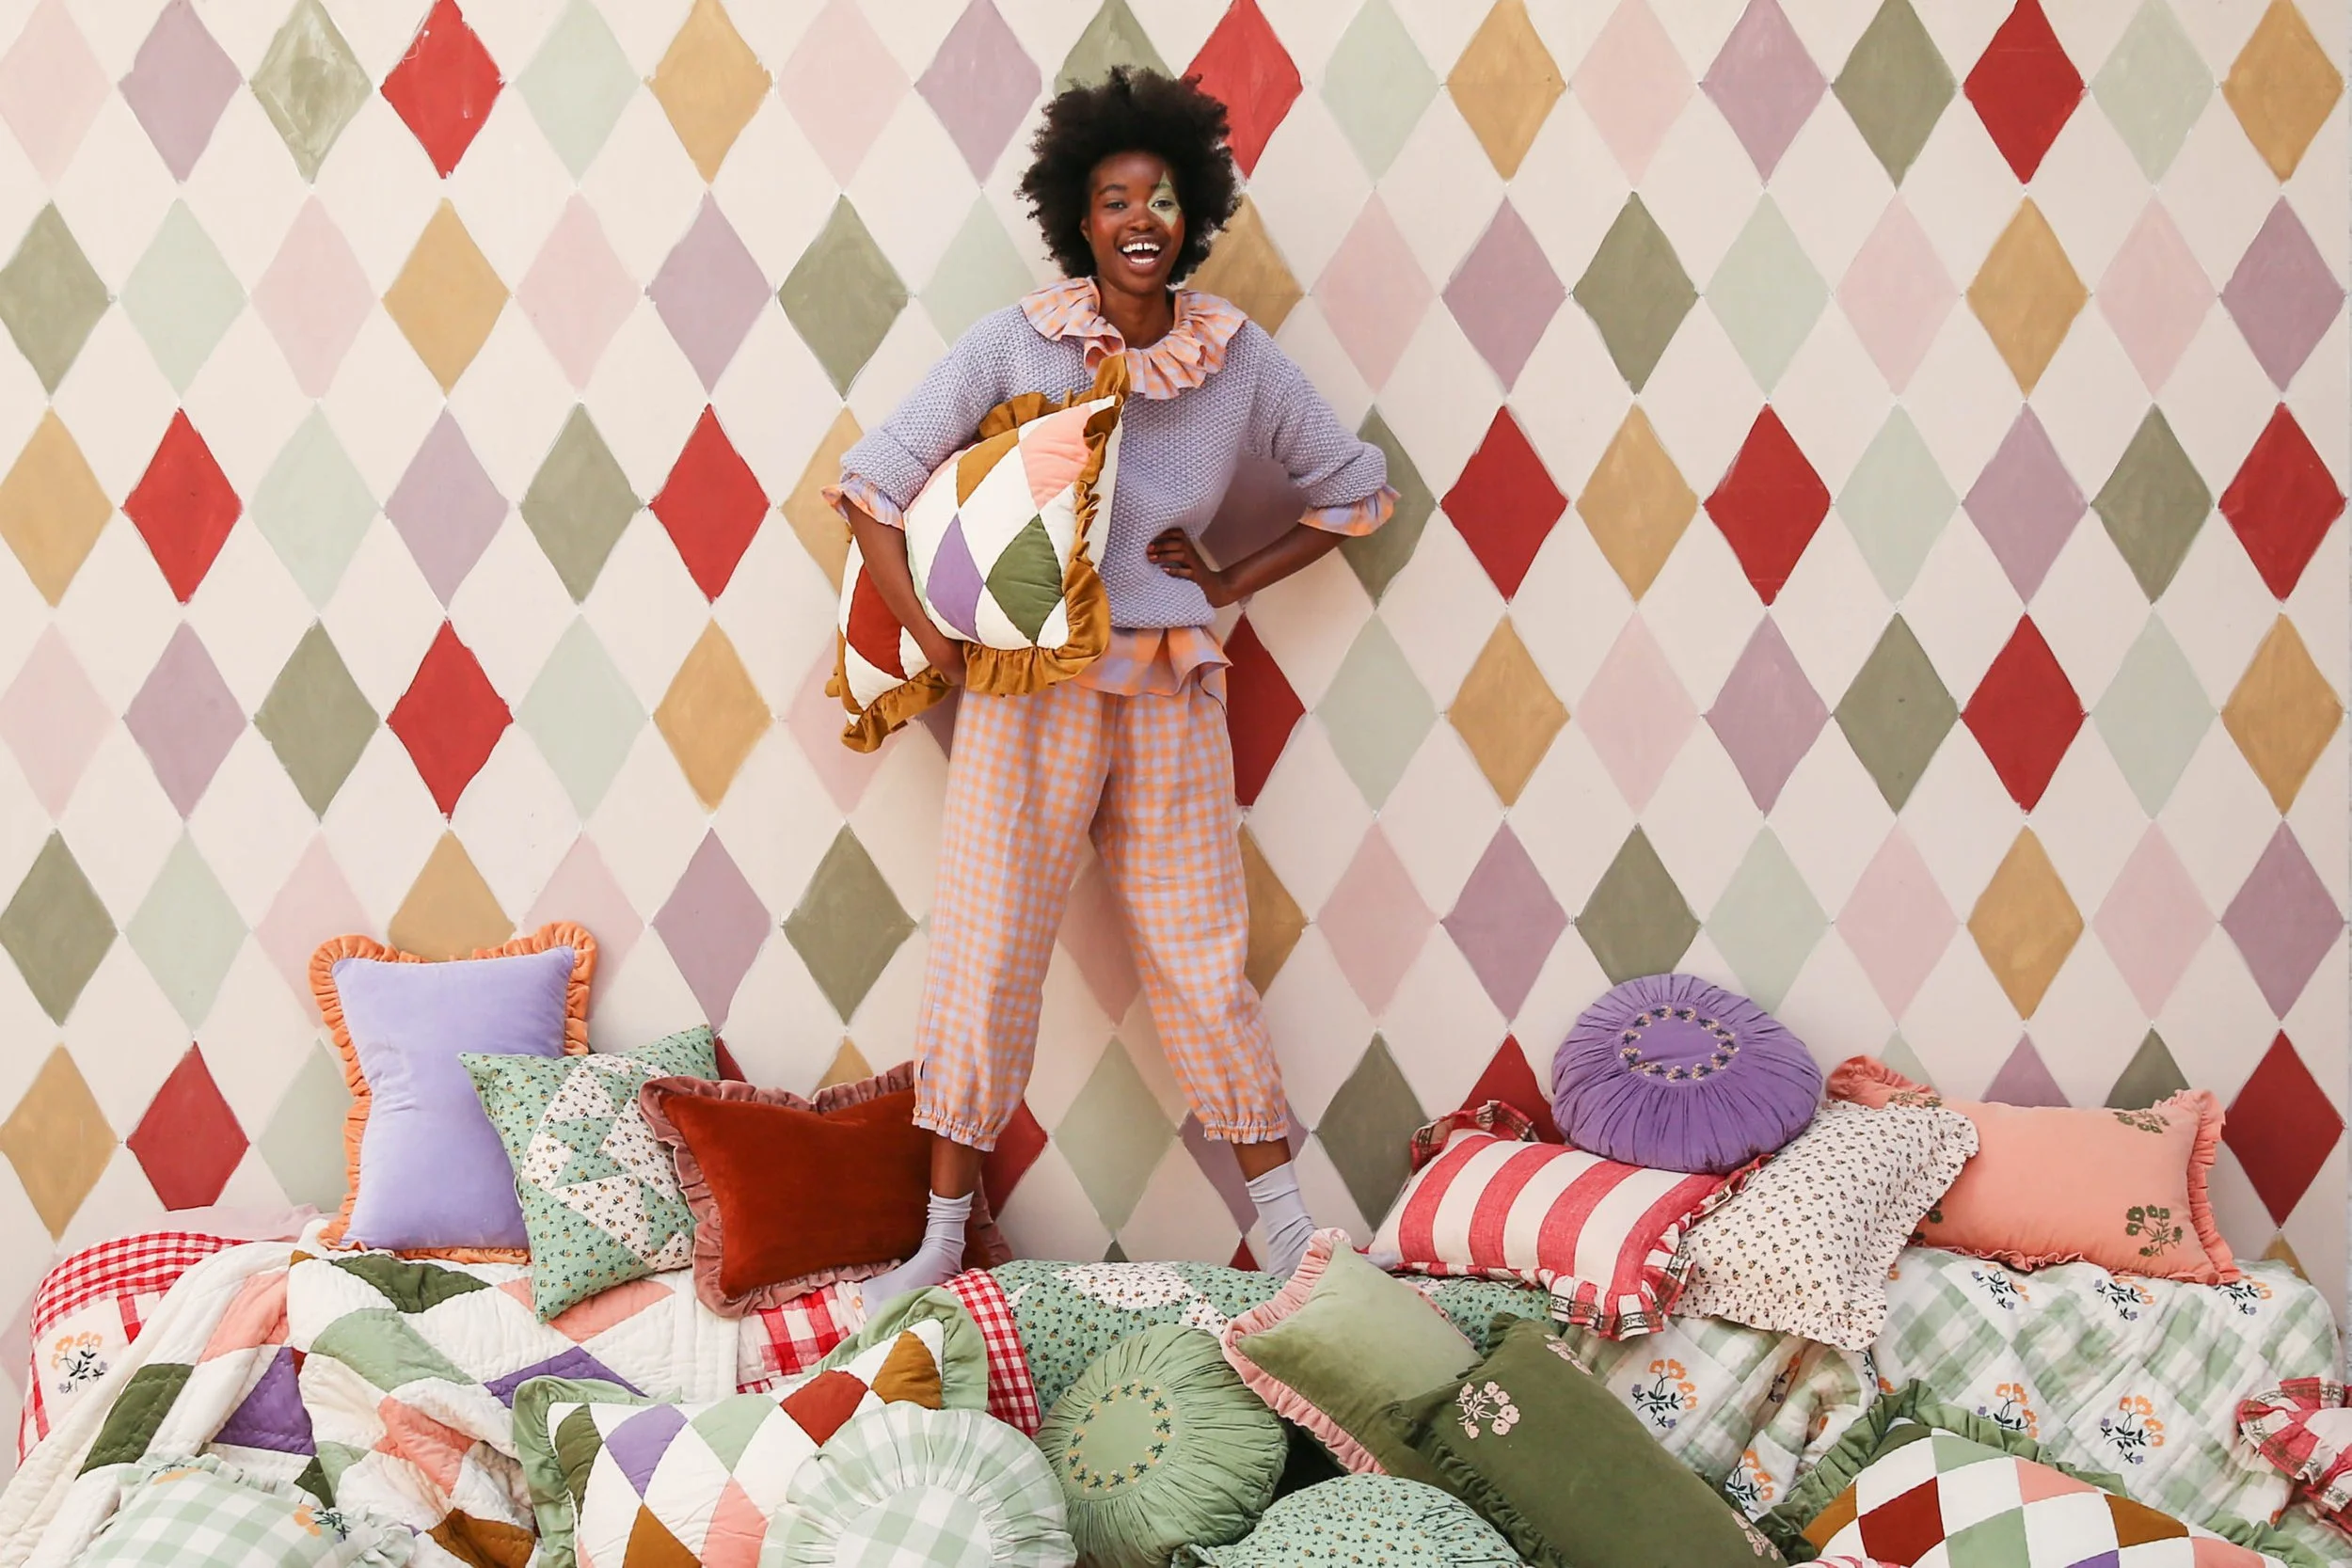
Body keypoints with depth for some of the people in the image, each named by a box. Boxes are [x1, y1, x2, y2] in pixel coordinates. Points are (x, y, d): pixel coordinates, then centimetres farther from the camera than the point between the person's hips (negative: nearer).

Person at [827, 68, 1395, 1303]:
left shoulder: (1242, 360, 1)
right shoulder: (1015, 343, -4)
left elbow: (1355, 491, 13)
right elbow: (871, 481, -2)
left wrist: (1232, 583, 4)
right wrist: (928, 632, -9)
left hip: (1171, 693, 1)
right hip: (1026, 687, -1)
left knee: (1201, 958, 7)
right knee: (984, 957, 2)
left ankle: (1286, 1225, 20)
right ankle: (942, 1240, 15)